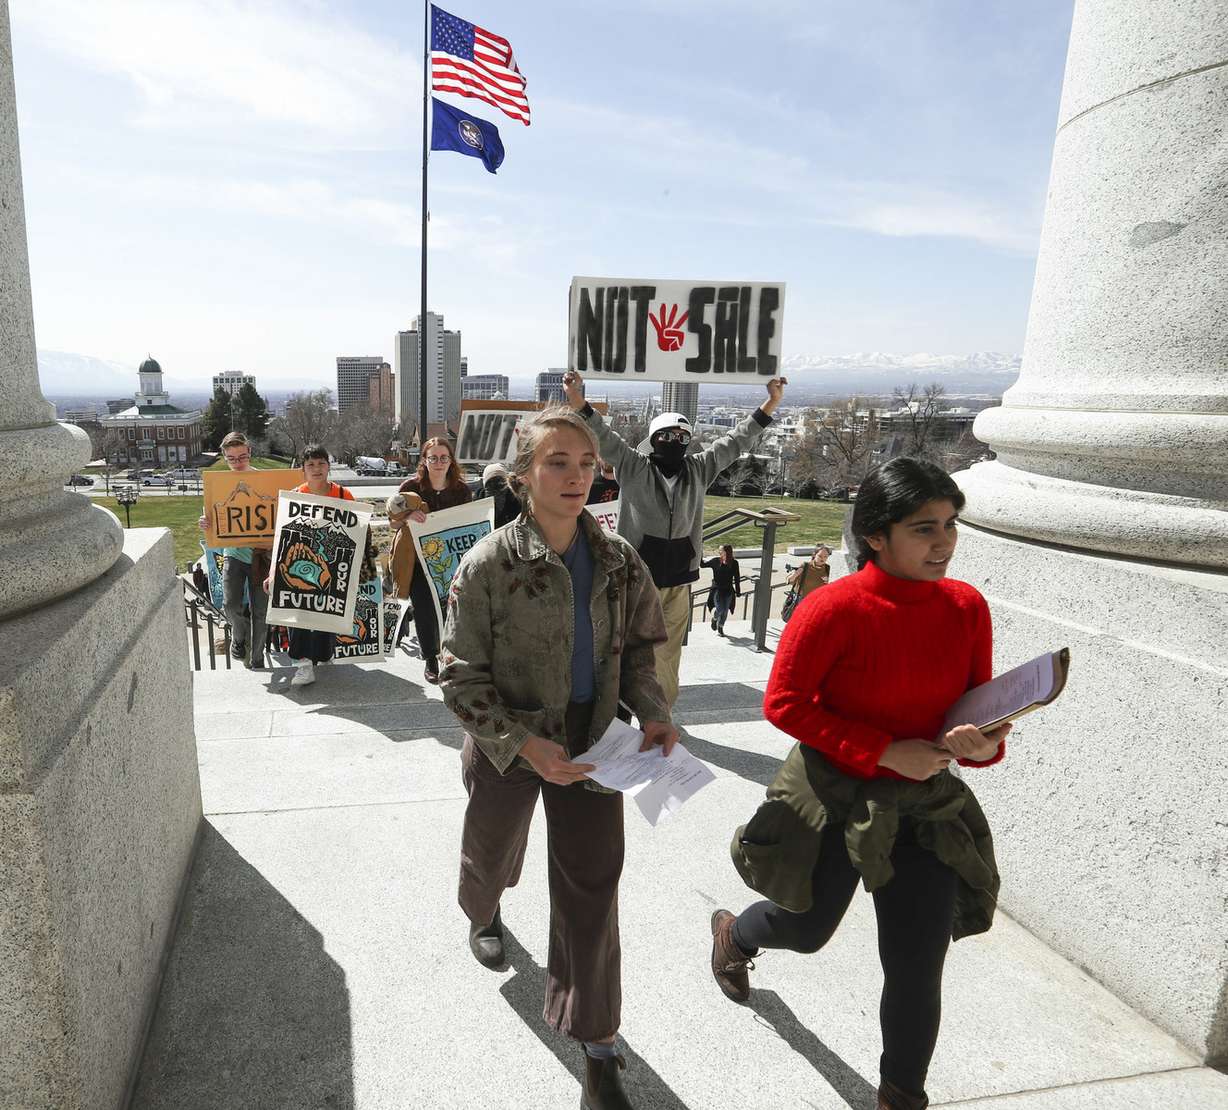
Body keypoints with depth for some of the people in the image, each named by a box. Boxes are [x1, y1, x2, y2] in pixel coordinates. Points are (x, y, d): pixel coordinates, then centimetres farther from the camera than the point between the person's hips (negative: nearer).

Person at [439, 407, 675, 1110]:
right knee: (494, 853, 25)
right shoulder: (491, 563, -18)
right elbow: (462, 677, -14)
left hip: (590, 746, 2)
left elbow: (638, 649, 6)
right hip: (509, 747, -1)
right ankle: (484, 914, 64)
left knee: (593, 889, 3)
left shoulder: (618, 560, -7)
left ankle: (594, 1041, 24)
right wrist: (523, 742, -25)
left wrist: (653, 714, -10)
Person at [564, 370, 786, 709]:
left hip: (679, 580, 4)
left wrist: (771, 403, 10)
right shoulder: (634, 467, -2)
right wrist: (578, 402, -28)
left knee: (668, 655, 13)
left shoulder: (698, 470, 10)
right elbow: (604, 438, -13)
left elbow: (736, 441, 13)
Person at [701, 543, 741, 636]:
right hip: (717, 589, -1)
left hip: (728, 590, 1)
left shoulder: (734, 563, 0)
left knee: (725, 611, 5)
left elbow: (737, 578, 6)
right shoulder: (716, 561, -1)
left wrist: (738, 591, 6)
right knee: (719, 609, -14)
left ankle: (720, 628, 25)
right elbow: (703, 564, 9)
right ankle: (714, 618, 21)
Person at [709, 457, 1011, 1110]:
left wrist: (984, 744, -17)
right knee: (806, 930, 19)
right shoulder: (834, 609, -22)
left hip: (927, 806, 4)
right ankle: (733, 934, 56)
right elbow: (783, 703, -17)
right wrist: (885, 751, -21)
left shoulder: (966, 607, -7)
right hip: (836, 799, -3)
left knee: (917, 970, 10)